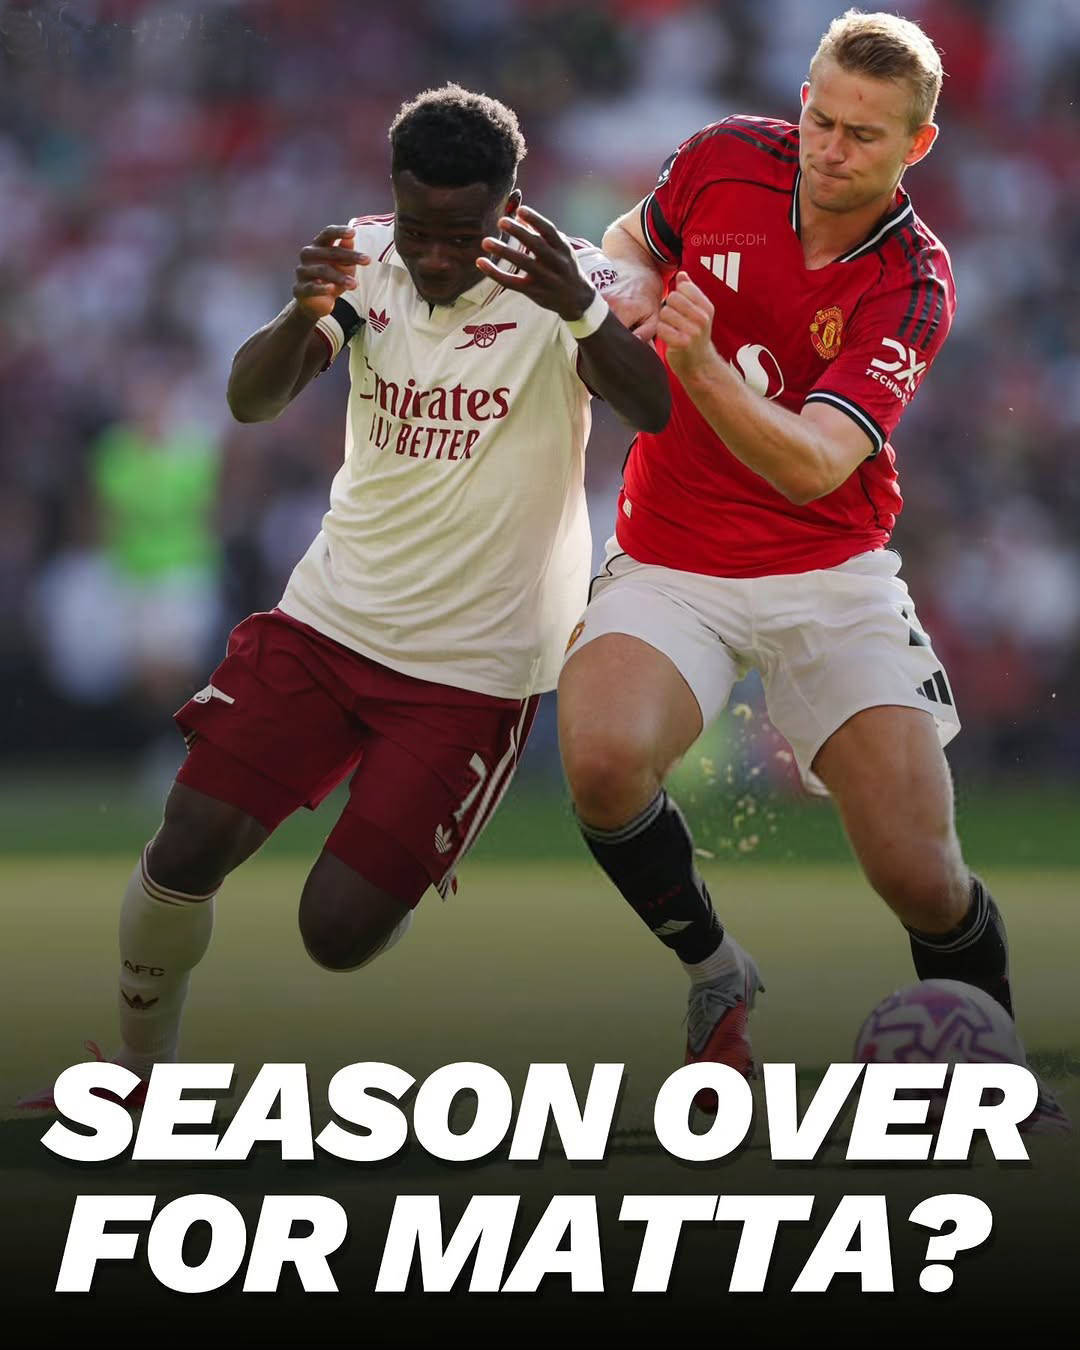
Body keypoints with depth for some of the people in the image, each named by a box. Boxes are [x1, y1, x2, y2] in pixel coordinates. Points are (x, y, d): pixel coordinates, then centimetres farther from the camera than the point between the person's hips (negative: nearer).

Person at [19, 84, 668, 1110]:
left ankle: (405, 870, 28)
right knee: (187, 849, -8)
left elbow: (660, 414, -30)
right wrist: (308, 312, -35)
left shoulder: (558, 279, -14)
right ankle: (139, 1078, 15)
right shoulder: (366, 259, -2)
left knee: (340, 933, -8)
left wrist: (581, 310, -50)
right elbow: (251, 401, -13)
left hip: (474, 667, -3)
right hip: (331, 617, 4)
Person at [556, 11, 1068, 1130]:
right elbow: (632, 242, 18)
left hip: (833, 574, -1)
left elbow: (813, 467, -23)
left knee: (921, 876, -11)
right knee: (602, 757, -30)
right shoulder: (726, 159, -5)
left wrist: (701, 367, -39)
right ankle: (714, 976, -1)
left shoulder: (913, 289, -11)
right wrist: (630, 288, -6)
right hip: (670, 566, 1)